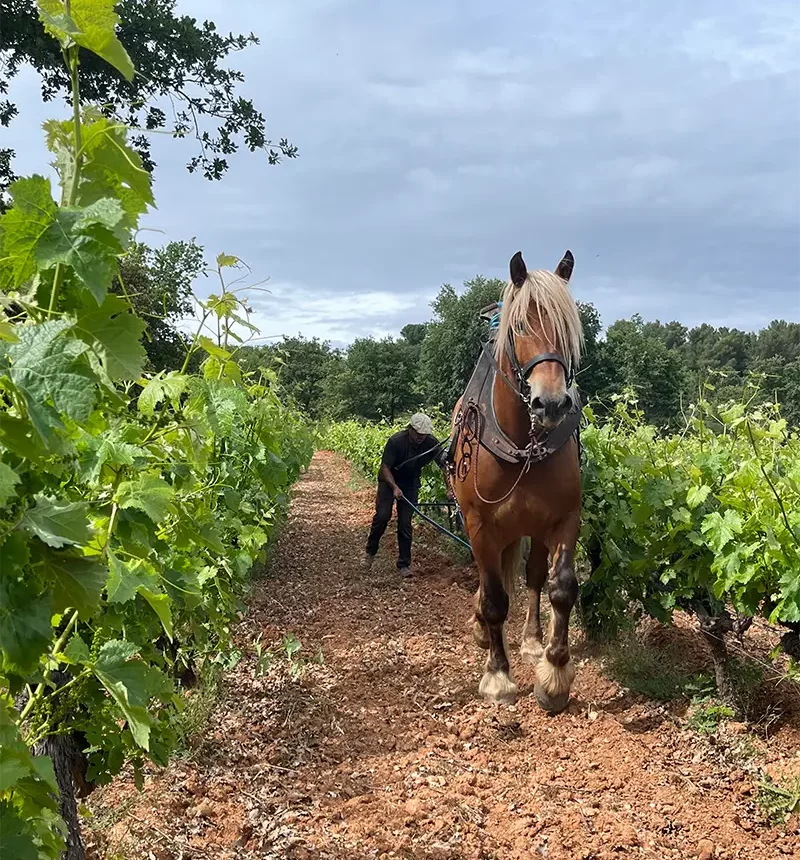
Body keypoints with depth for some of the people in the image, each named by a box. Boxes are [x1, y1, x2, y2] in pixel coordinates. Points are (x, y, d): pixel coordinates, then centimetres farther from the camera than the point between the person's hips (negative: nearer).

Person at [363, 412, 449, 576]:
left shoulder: (431, 443, -19)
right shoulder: (396, 441, -27)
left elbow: (444, 465, -18)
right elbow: (385, 467, -24)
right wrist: (395, 487, -37)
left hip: (411, 483, 2)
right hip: (389, 479, -2)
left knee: (405, 522, -5)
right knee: (383, 515, -16)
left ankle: (404, 565, 4)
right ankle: (370, 551, 8)